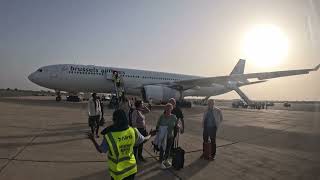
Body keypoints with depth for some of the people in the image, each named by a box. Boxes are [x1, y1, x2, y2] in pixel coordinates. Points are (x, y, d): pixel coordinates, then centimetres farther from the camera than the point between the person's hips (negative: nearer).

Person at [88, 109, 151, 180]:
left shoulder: (109, 136, -27)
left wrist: (92, 139, 5)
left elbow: (100, 150, -8)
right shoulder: (133, 131, -19)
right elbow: (144, 139, 1)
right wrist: (150, 135, 22)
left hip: (118, 171, -2)